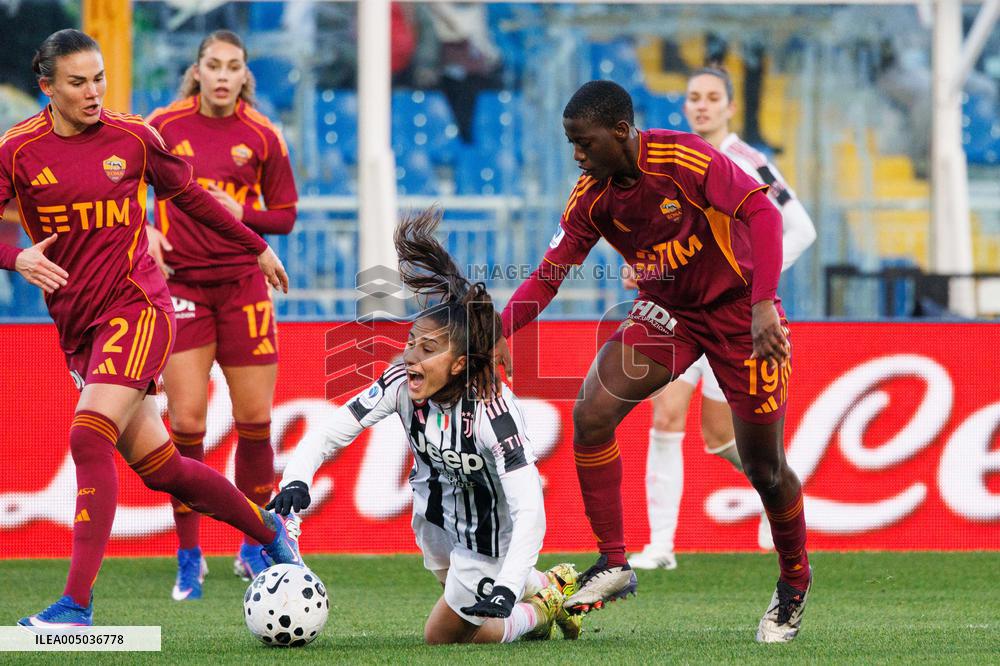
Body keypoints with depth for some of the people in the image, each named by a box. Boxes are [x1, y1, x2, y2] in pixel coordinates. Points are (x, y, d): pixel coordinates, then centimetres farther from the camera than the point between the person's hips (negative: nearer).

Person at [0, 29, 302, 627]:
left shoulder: (132, 138, 0)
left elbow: (188, 194, 17)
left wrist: (257, 246, 27)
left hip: (136, 307, -3)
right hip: (77, 325, 3)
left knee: (90, 438, -22)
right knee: (159, 466, 8)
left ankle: (77, 605, -26)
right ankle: (270, 529, 32)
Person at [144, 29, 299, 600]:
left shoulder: (262, 137, 1)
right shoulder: (163, 126, -1)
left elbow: (285, 215, 7)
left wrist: (240, 213, -11)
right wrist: (145, 231, -9)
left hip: (244, 285, 1)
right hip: (181, 283, -1)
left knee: (255, 418, 3)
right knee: (186, 419, -7)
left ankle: (254, 551, 19)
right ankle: (189, 558, 3)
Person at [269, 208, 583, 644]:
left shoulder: (491, 409, -36)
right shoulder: (403, 383, -23)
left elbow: (529, 510, -39)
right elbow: (330, 434, -18)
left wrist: (507, 587, -51)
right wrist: (296, 480, -39)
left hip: (488, 536, -6)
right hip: (435, 513, 6)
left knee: (443, 636, 7)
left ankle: (543, 610, 24)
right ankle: (548, 586, 46)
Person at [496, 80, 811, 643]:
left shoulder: (684, 158, -24)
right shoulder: (592, 196, -6)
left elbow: (762, 213, -27)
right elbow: (550, 274, -3)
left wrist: (763, 306, -36)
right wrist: (500, 332, -19)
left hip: (738, 309, -5)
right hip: (666, 312, 5)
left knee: (763, 466, -1)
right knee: (591, 415, -16)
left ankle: (795, 584, 25)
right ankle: (614, 565, -5)